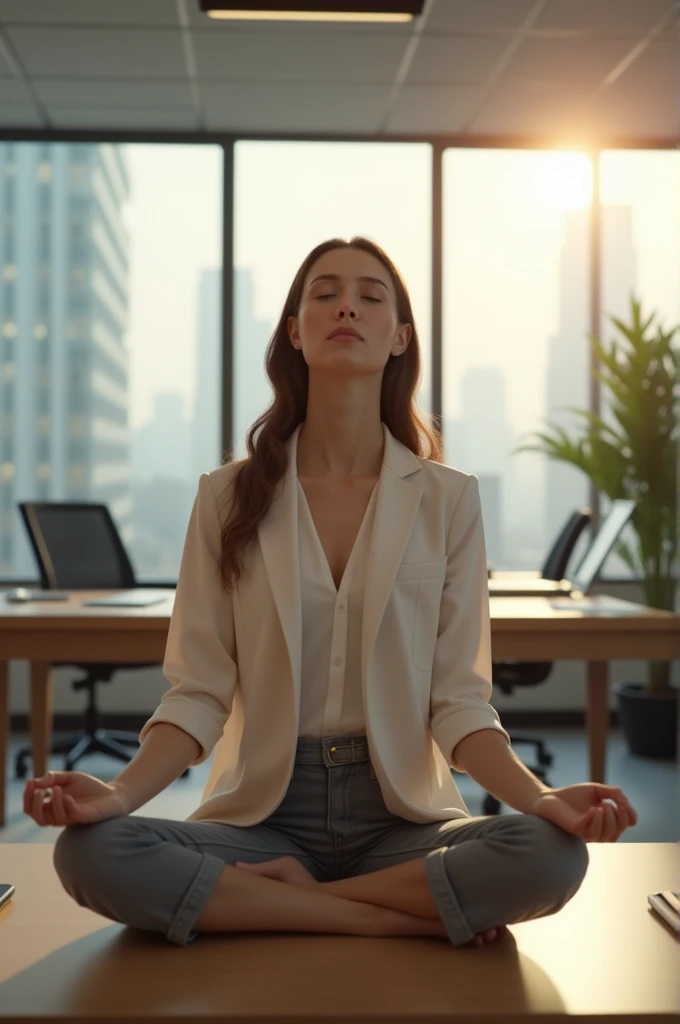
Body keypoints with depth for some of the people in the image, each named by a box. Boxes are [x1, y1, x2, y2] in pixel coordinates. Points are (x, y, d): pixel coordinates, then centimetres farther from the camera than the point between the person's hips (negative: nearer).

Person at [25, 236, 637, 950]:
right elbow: (199, 693, 1)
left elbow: (459, 701, 0)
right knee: (89, 853, -28)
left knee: (552, 854, -30)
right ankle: (412, 918, -17)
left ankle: (285, 895, -12)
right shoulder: (228, 497, 4)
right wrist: (118, 793, -18)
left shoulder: (448, 499, 3)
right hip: (265, 808, 1)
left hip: (401, 816, 0)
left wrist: (541, 797, -19)